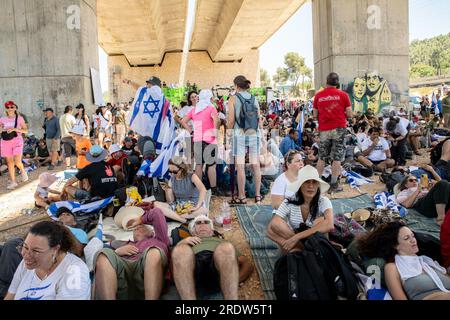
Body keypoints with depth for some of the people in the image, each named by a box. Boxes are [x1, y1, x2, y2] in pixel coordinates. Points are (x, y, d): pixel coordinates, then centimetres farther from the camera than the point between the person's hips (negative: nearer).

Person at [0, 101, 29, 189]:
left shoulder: (19, 118, 1)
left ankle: (23, 172, 17)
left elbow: (26, 130, -2)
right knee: (9, 162, 4)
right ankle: (13, 182, 12)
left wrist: (14, 129, -15)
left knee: (17, 161, -16)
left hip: (17, 141, -3)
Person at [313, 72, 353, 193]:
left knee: (322, 157, 12)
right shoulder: (343, 95, -3)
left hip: (324, 130, 2)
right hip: (339, 129, -2)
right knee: (337, 158, 4)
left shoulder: (318, 96, 2)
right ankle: (334, 185, 5)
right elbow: (349, 115, -2)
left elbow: (315, 116, 6)